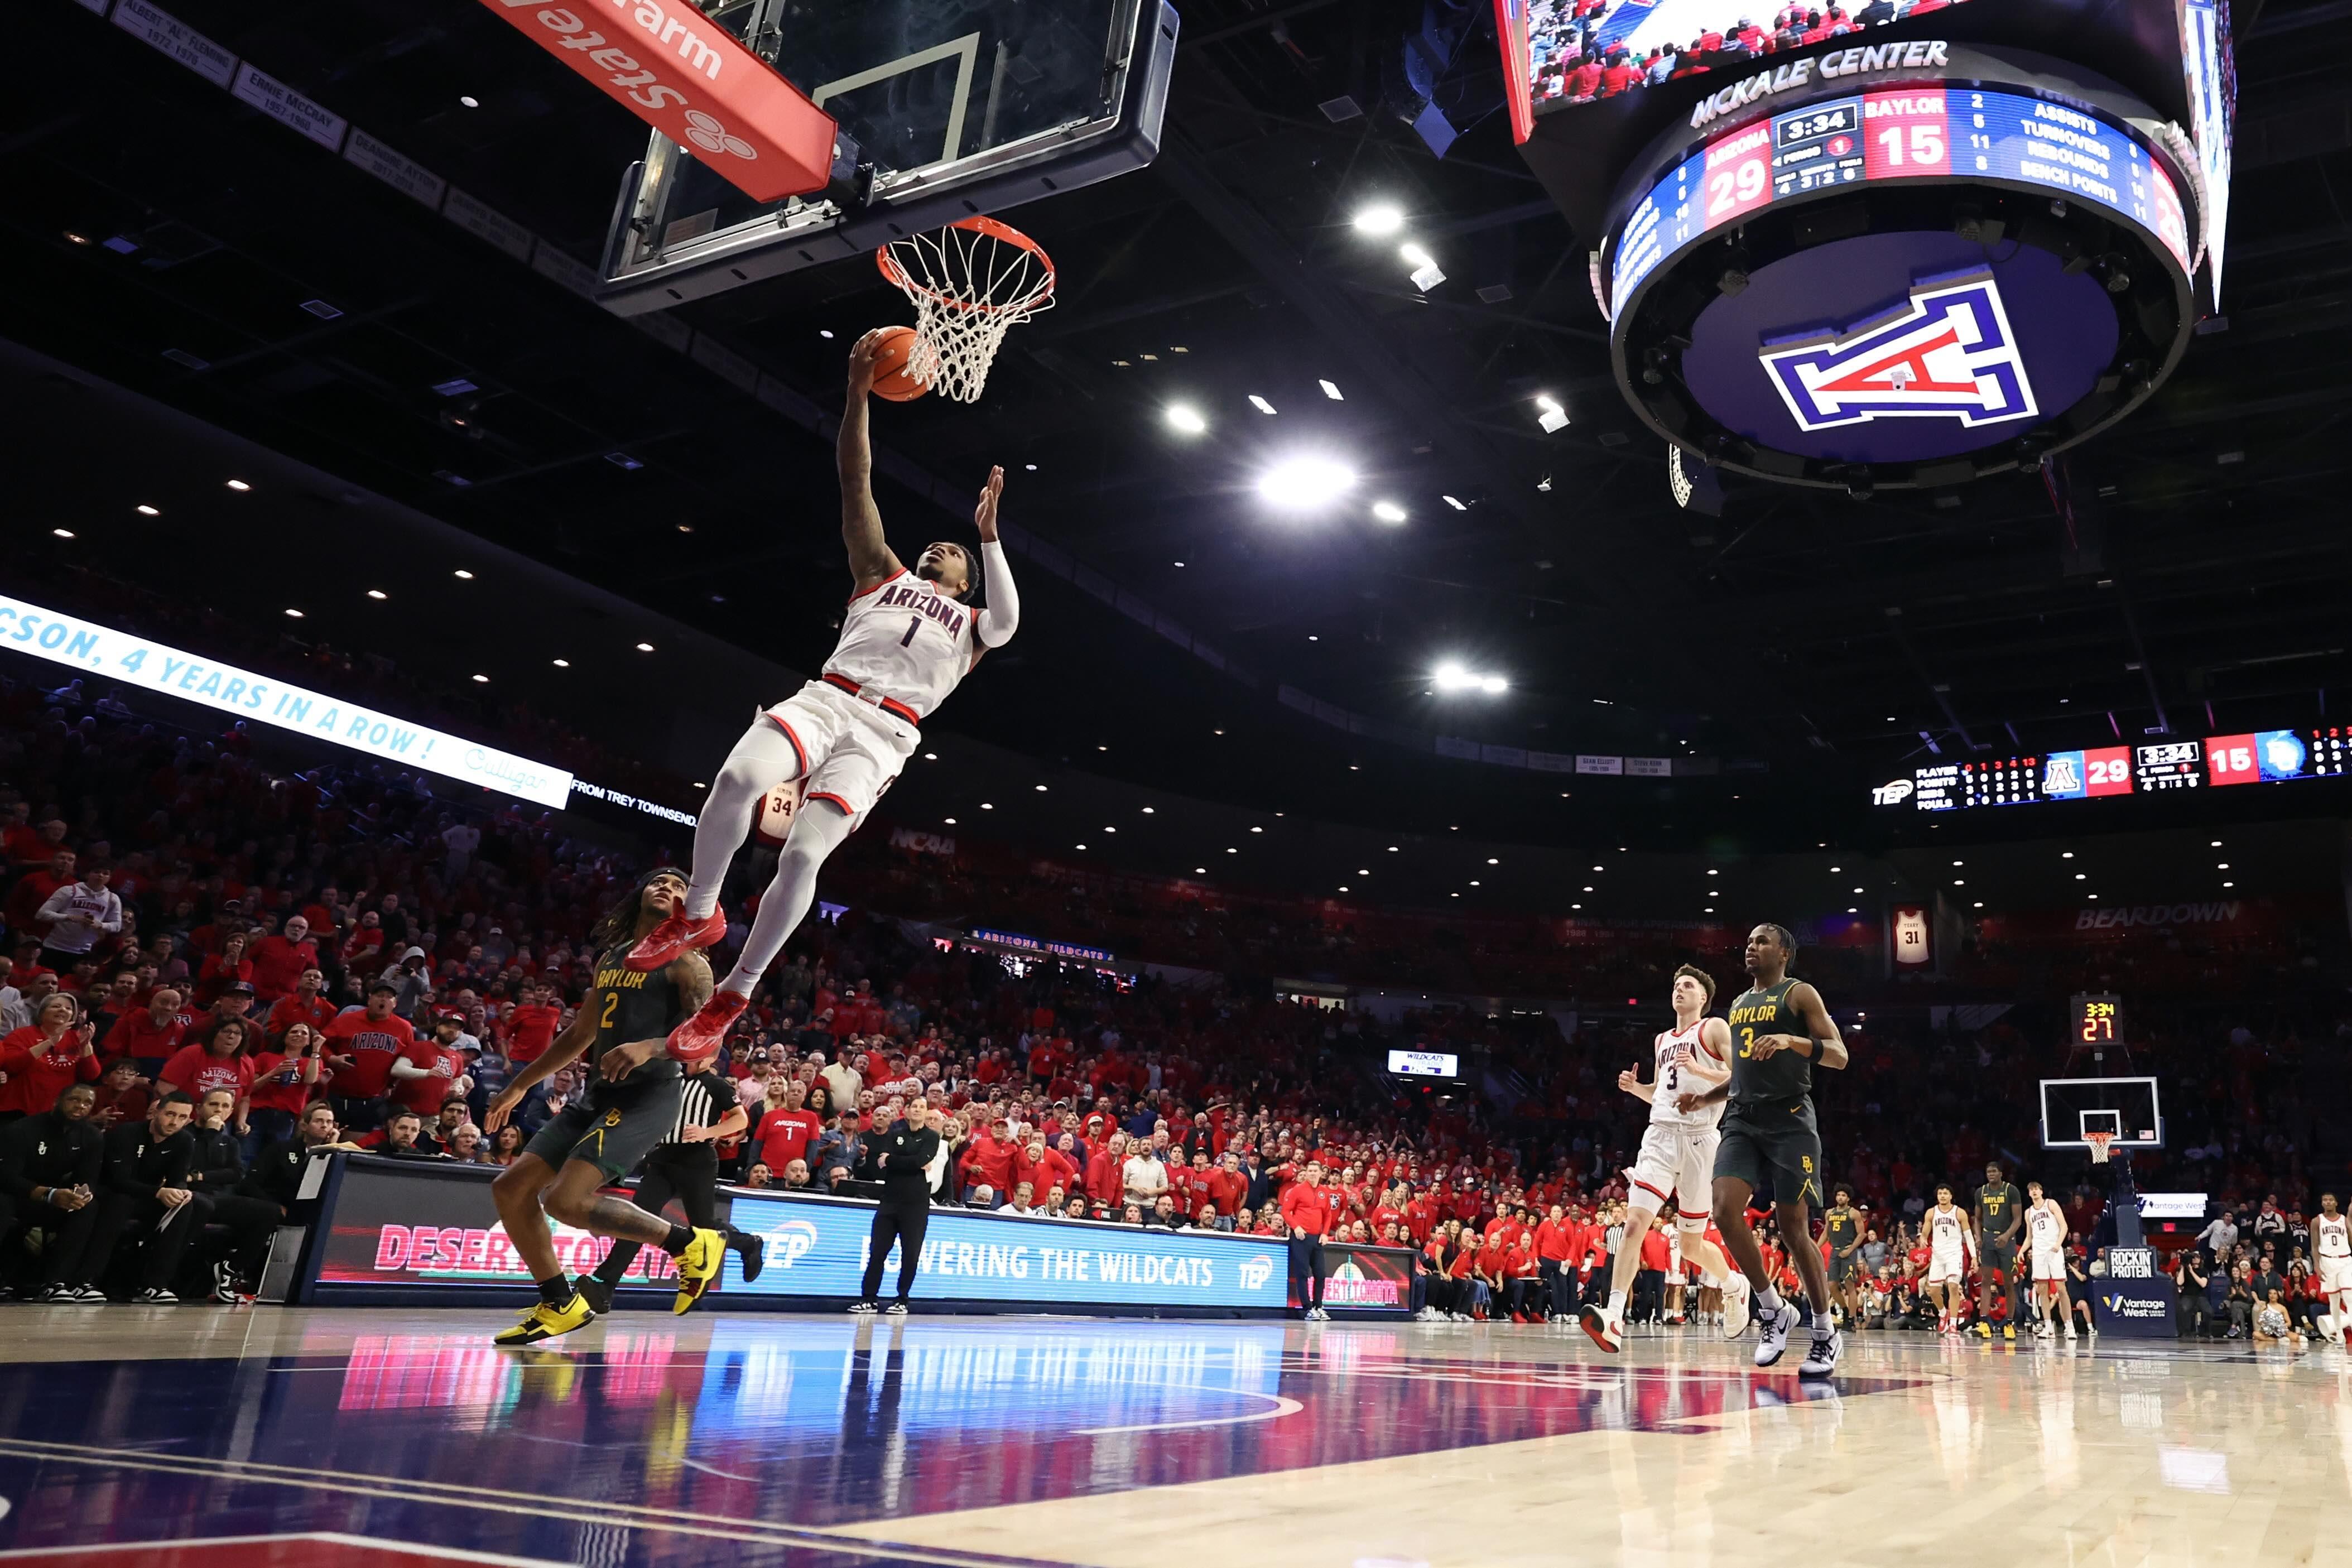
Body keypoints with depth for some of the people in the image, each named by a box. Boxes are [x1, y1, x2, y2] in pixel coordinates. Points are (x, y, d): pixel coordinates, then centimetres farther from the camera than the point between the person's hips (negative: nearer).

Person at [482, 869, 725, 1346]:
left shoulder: (684, 962, -5)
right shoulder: (610, 959, 18)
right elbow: (580, 1034, 27)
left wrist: (650, 1046, -33)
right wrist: (519, 1086, 29)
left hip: (650, 1095, -8)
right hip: (602, 1093, 8)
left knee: (566, 1201, -22)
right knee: (511, 1187, 5)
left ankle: (691, 1245, -6)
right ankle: (560, 1304, 17)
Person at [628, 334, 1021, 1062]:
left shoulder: (970, 624, 25)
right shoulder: (884, 575, 28)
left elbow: (1008, 622, -2)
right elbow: (856, 484, 19)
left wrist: (989, 535, -5)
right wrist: (858, 394, 8)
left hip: (884, 733, -1)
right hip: (825, 698, 1)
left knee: (802, 855, -20)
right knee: (737, 778, -31)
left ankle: (731, 997, -4)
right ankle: (698, 915, -7)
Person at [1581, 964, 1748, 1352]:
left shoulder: (1714, 1029, 3)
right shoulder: (1662, 1041, 22)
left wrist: (1698, 1070, -20)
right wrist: (1634, 1087, 11)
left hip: (1698, 1140, -4)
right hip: (1659, 1135, 4)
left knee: (1691, 1245, 7)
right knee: (1635, 1223, -16)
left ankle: (1734, 1285, 38)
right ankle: (1613, 1318, -23)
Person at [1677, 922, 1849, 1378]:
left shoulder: (1799, 994, 0)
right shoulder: (1739, 1004, 20)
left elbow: (1839, 1055, -9)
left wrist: (1792, 1040, -26)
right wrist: (1705, 1097, 13)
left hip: (1789, 1120, -6)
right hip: (1742, 1120, 6)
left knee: (1793, 1226, -3)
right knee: (1725, 1211, -12)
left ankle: (1825, 1333, 14)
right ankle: (1773, 1309, 5)